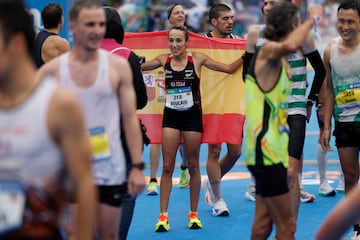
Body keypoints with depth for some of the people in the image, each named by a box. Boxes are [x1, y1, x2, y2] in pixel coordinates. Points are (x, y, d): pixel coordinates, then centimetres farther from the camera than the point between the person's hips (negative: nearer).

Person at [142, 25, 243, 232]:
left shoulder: (197, 59, -4)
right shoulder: (164, 60, 1)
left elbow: (229, 68, 1)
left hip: (192, 116, -1)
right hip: (171, 116, 1)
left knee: (193, 166, 6)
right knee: (167, 166, -2)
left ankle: (194, 213, 18)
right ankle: (163, 215, 2)